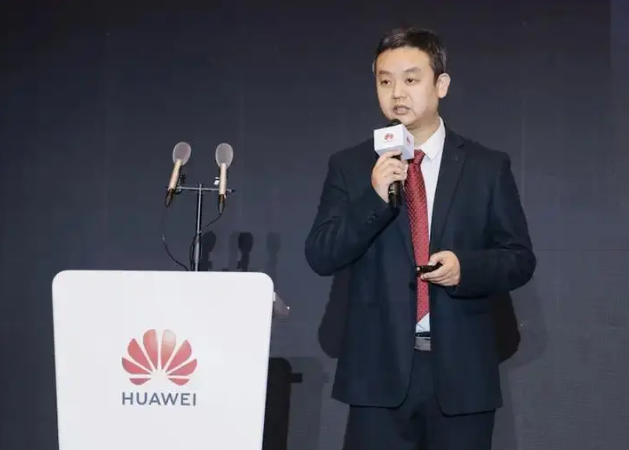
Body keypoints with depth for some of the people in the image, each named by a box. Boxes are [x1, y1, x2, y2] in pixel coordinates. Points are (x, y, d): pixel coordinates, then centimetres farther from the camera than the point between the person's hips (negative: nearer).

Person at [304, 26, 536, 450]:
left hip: (462, 371, 1)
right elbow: (320, 257, -3)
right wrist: (374, 198, -17)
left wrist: (466, 267, -15)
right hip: (379, 371, 0)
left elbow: (520, 258, 5)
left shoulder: (488, 166, 5)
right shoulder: (349, 166, 5)